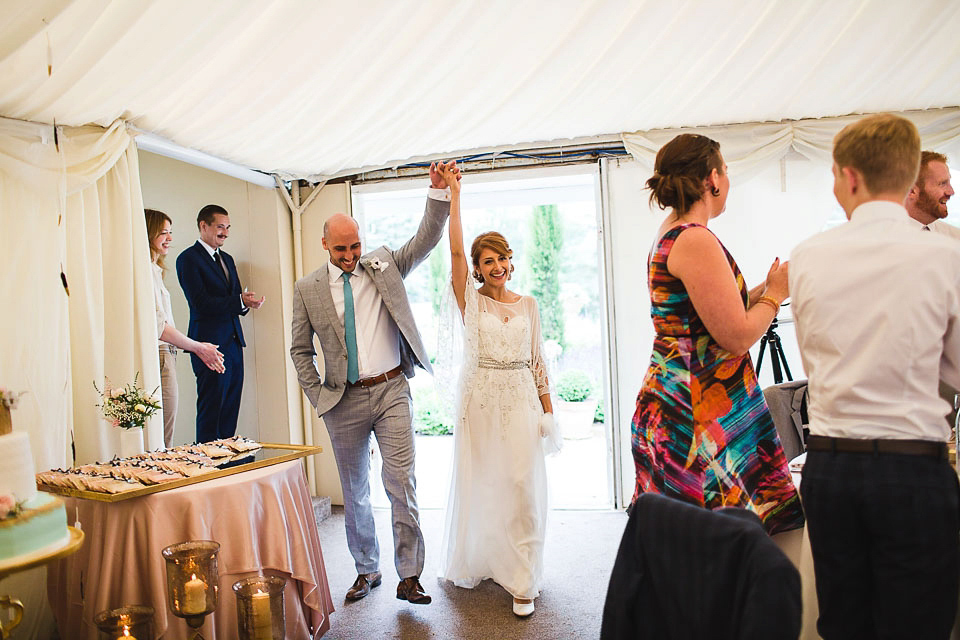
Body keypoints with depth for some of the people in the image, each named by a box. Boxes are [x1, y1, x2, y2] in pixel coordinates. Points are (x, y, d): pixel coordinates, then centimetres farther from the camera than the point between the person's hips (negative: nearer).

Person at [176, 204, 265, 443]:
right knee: (211, 408, -3)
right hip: (211, 343, -8)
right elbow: (200, 303, -16)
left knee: (231, 409, 10)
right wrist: (240, 301, -22)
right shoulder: (188, 258, -6)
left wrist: (247, 302, -5)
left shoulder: (227, 259, 19)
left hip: (234, 342, 8)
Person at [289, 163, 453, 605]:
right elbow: (300, 350, 7)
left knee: (402, 484, -4)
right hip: (344, 401, 1)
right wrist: (319, 397, -2)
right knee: (354, 491, 13)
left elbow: (426, 239, -5)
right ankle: (367, 570, 31)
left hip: (391, 390, -1)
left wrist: (438, 192, -19)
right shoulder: (307, 289, 3)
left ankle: (408, 576, 9)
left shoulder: (384, 265, 5)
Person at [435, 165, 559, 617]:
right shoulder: (470, 300, 2)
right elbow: (455, 250, -9)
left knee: (522, 484, -2)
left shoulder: (528, 304, 8)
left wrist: (547, 408, 7)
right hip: (479, 398, -1)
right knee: (479, 482, 8)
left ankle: (521, 580, 9)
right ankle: (476, 563, 29)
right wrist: (453, 194, -10)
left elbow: (537, 359, 10)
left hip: (521, 399, 1)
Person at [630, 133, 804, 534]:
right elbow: (737, 337, -16)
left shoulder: (667, 237, 15)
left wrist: (763, 290, 21)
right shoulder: (697, 241, -15)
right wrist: (776, 293, 0)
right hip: (696, 417, -10)